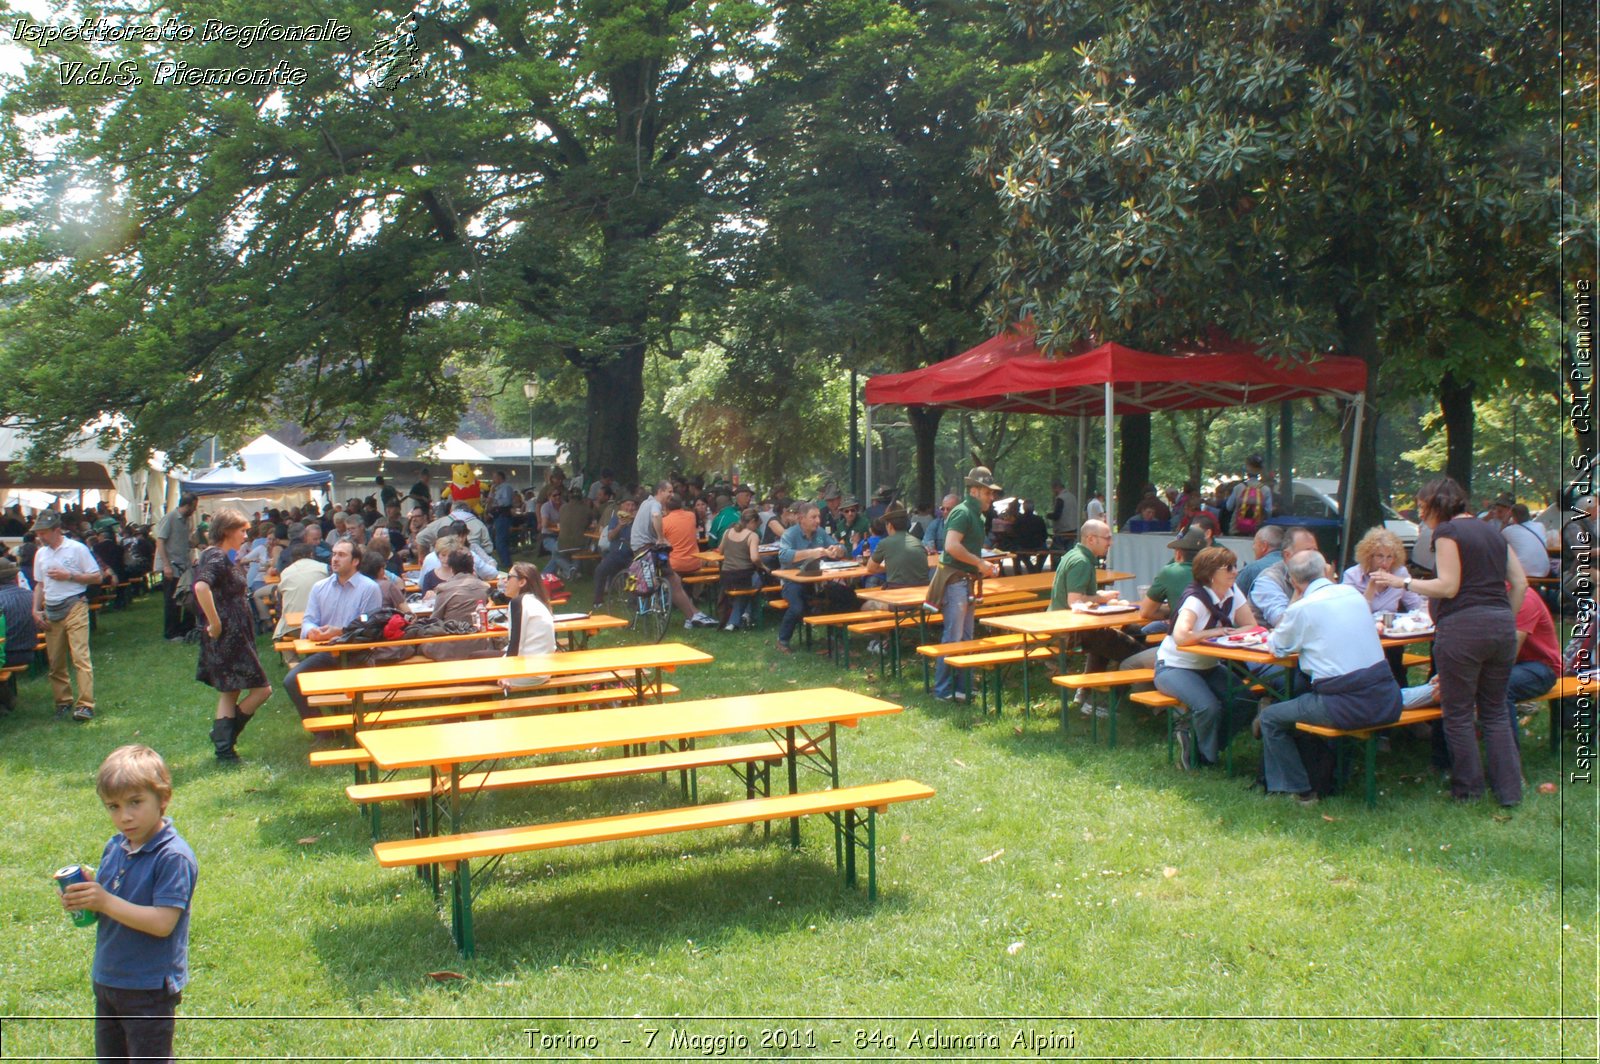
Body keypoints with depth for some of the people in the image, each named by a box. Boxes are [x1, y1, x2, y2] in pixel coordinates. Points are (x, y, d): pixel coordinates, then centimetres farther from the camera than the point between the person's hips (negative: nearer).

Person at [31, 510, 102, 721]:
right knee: (55, 662, 8)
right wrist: (36, 609, 10)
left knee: (80, 657, -13)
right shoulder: (40, 553, 13)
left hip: (74, 607, -6)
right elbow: (39, 584, 21)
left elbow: (96, 577, -3)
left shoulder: (77, 549, -4)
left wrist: (69, 576, -13)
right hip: (50, 611, 6)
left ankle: (85, 705, -17)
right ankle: (63, 701, 20)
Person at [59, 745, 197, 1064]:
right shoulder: (114, 848, 4)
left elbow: (162, 922, -27)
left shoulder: (174, 857, -22)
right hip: (106, 980, 8)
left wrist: (105, 901, -27)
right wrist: (82, 899, -10)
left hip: (150, 989, -8)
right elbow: (106, 905, 13)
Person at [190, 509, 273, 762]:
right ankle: (225, 740, 4)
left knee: (229, 693, 14)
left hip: (232, 638, 10)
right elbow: (201, 587, -35)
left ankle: (223, 747, 15)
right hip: (229, 637, -10)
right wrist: (215, 624, -27)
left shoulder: (214, 555, 13)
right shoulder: (218, 557, -17)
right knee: (262, 689, -3)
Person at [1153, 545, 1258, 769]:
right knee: (1209, 706, -30)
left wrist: (1229, 633, -24)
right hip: (1174, 667, -7)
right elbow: (1181, 637, -38)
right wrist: (1213, 632, -24)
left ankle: (1188, 727, 4)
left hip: (1208, 667, 7)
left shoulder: (1232, 592, -1)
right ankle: (1206, 758, 1)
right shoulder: (1196, 598, -23)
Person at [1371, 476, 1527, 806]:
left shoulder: (1447, 531, -5)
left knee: (1459, 713, 4)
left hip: (1463, 626, -7)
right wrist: (1507, 620, 21)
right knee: (1495, 710, 15)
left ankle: (1468, 790, 11)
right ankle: (1509, 789, 14)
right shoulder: (1492, 532, 17)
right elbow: (1520, 582, 15)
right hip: (1501, 626, 7)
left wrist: (1403, 582, -4)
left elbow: (1448, 586, -13)